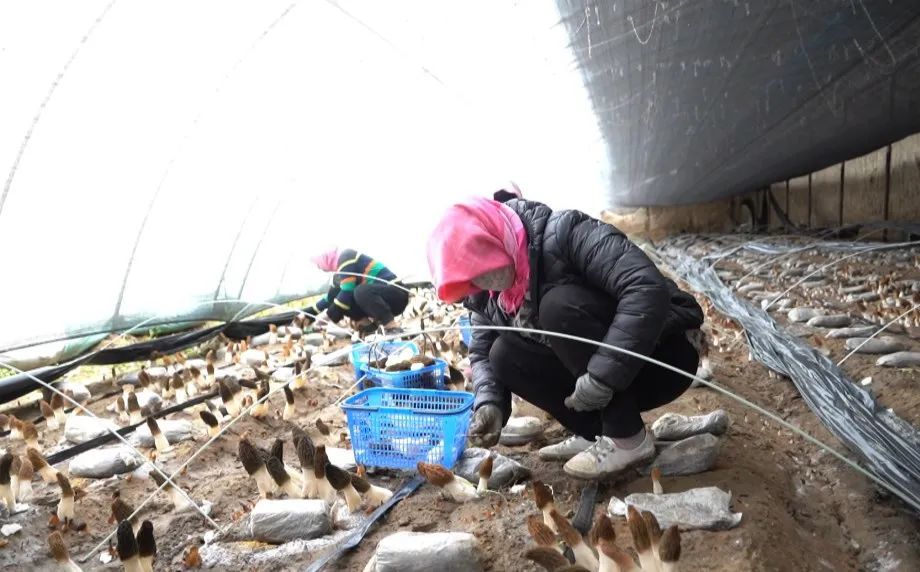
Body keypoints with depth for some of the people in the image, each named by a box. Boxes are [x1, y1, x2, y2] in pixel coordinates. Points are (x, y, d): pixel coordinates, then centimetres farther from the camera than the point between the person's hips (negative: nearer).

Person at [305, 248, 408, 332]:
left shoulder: (346, 257, -14)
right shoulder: (339, 274, 14)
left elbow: (347, 293, -20)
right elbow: (330, 298, 25)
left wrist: (329, 315, -11)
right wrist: (306, 313, 21)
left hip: (397, 294, -9)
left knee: (361, 291, -35)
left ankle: (393, 329, -25)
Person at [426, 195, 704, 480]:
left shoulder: (565, 234, -25)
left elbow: (648, 289, -35)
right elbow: (482, 351, 7)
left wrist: (602, 376, -36)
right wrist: (489, 403, -14)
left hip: (664, 357, -7)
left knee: (559, 305, -28)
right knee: (505, 355, -8)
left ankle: (629, 438, -18)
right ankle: (596, 433, 0)